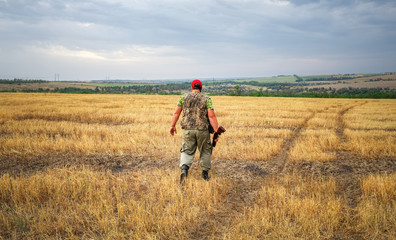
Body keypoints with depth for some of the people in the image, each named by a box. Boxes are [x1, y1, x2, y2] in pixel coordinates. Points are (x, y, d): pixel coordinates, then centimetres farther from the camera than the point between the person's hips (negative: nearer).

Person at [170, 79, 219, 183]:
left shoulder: (184, 97, 6)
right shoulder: (207, 99, 1)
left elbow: (176, 113, 4)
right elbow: (212, 116, -8)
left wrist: (173, 126, 14)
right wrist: (216, 132, -7)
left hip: (188, 129, 1)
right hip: (203, 130, -1)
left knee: (187, 151, 8)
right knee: (205, 151, 17)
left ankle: (184, 168, -18)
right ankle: (205, 173, 24)